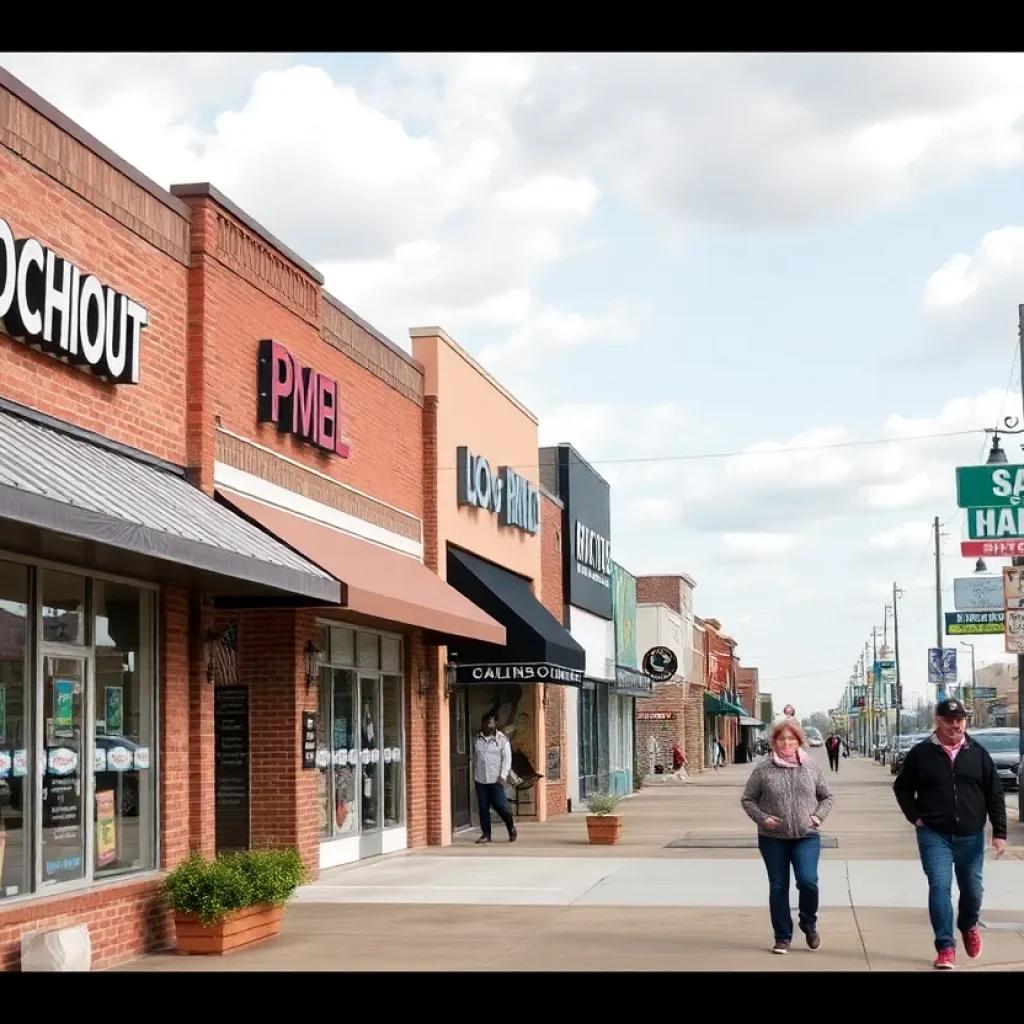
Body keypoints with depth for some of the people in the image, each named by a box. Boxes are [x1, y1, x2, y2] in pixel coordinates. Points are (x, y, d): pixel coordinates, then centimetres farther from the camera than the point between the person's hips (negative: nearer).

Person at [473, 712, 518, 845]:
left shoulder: (502, 739, -5)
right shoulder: (478, 739, 8)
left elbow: (507, 759, -8)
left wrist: (503, 776, -16)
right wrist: (474, 774, 14)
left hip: (496, 779, -4)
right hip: (480, 779, 4)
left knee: (500, 805, -4)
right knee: (483, 807, 5)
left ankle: (511, 828, 17)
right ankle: (486, 834, 12)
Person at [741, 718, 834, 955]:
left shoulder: (811, 766, 3)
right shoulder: (763, 768, -3)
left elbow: (826, 797, 14)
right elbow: (747, 799, 4)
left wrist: (818, 816, -3)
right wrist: (763, 818, -11)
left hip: (806, 837, 0)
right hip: (773, 838, 0)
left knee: (808, 881, -15)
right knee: (778, 887, 6)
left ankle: (809, 923, 14)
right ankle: (783, 937, 19)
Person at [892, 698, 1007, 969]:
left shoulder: (978, 754, 1)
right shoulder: (921, 753, -2)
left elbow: (995, 795, 2)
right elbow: (902, 788, 8)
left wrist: (999, 832, -3)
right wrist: (915, 817, -3)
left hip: (971, 836, 2)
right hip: (934, 835, -2)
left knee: (972, 888, 12)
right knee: (939, 887, -11)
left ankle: (969, 926, 43)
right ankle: (946, 947, -6)